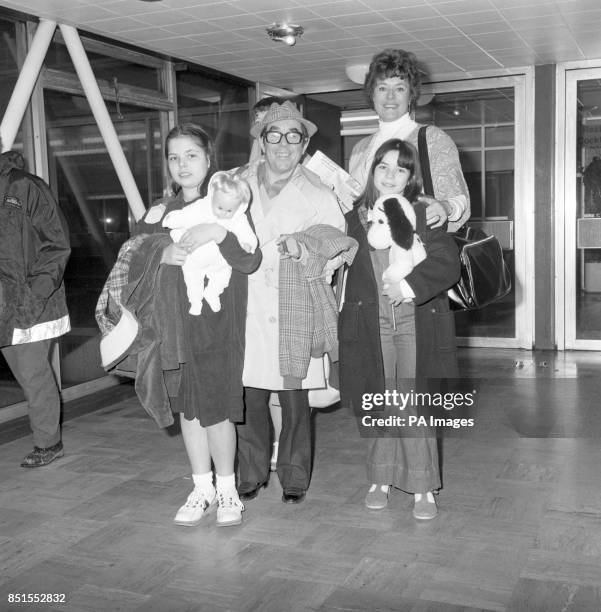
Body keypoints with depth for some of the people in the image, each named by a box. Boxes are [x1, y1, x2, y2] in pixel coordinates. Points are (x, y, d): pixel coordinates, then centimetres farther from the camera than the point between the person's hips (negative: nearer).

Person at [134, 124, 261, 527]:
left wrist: (219, 233, -26)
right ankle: (203, 490, 24)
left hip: (218, 325, -4)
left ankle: (227, 490, 17)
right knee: (188, 407, 10)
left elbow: (251, 261, -11)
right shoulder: (162, 212, 13)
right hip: (175, 324, 4)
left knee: (216, 409, -3)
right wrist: (161, 254, -14)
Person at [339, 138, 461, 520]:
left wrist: (409, 286, -20)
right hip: (372, 324, 2)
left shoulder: (426, 215, -2)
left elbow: (448, 263, -10)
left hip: (417, 322, -2)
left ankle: (423, 488, 11)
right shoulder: (355, 218, 6)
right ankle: (382, 479, 23)